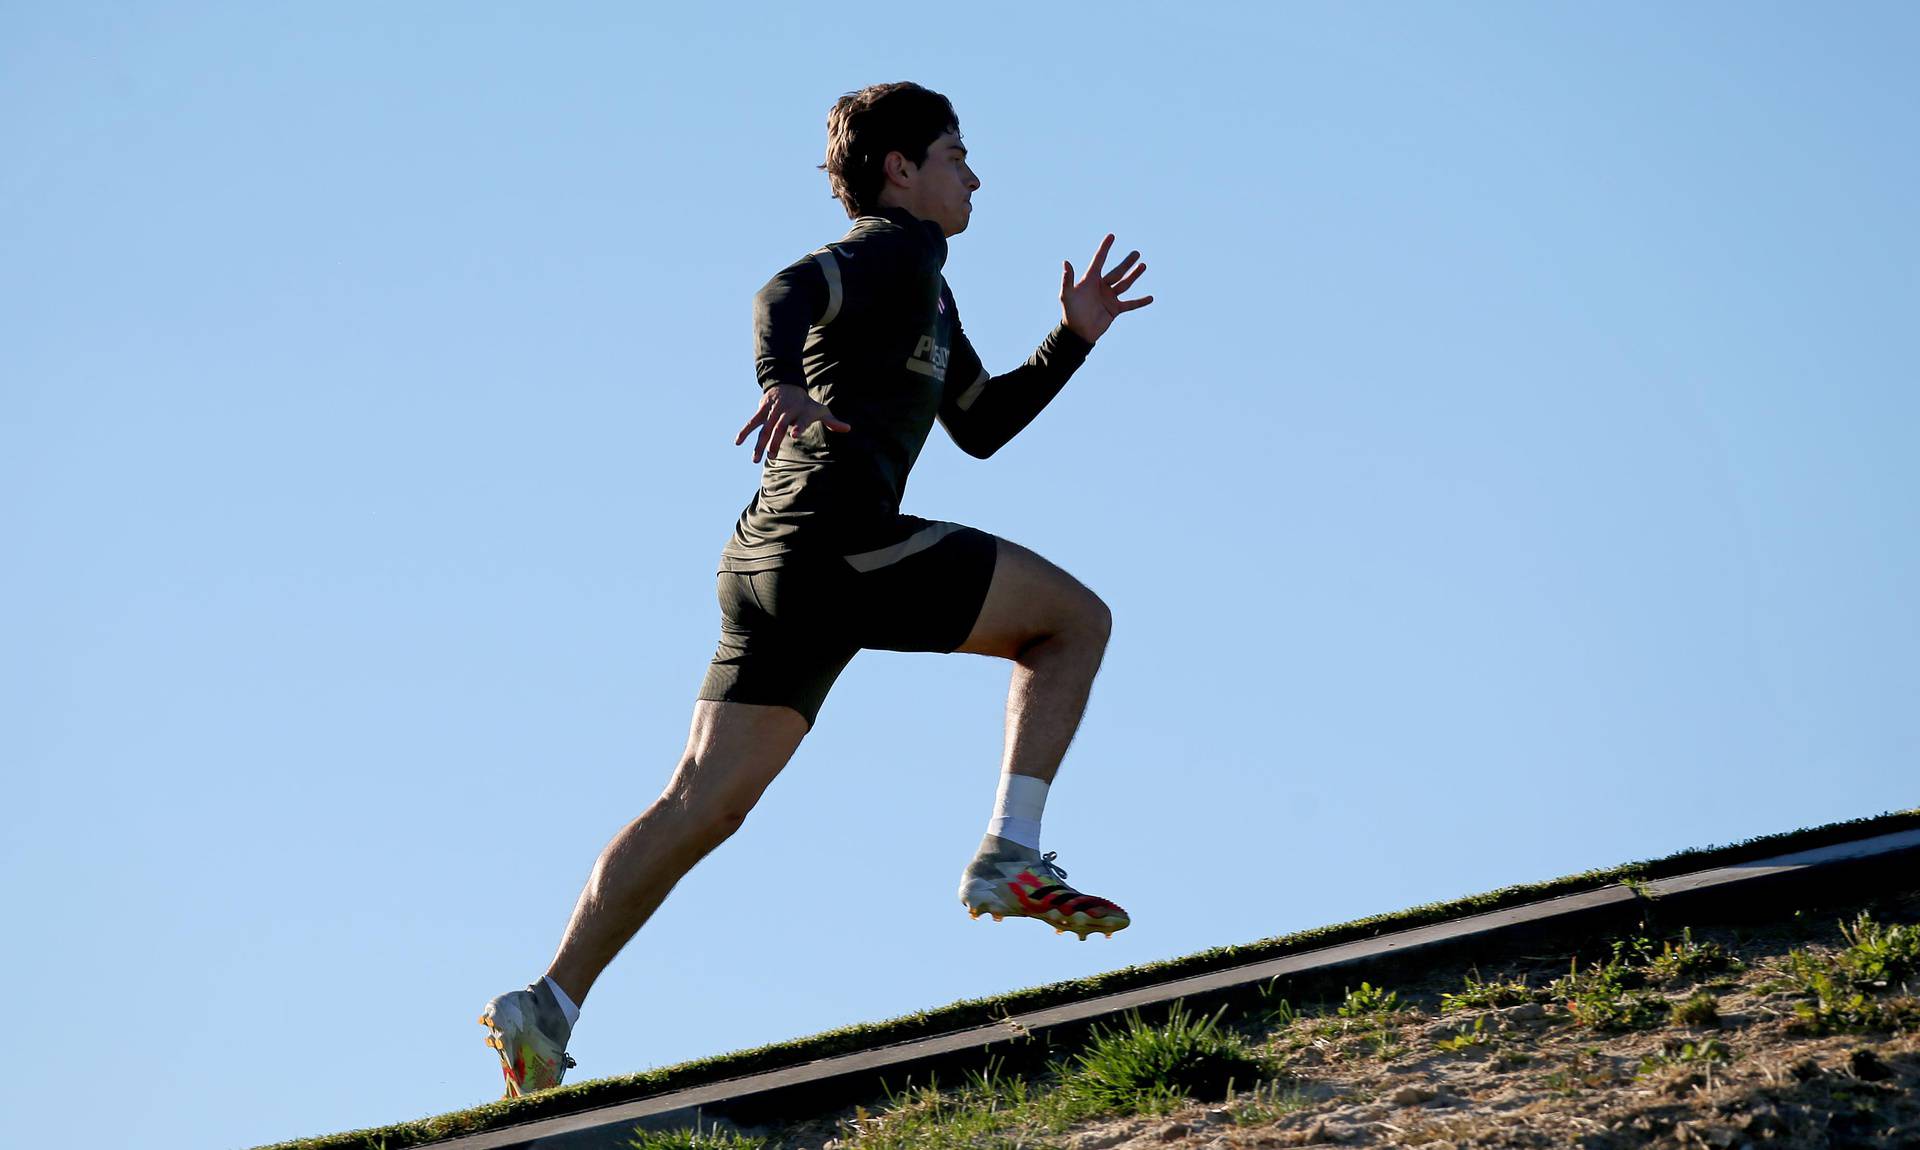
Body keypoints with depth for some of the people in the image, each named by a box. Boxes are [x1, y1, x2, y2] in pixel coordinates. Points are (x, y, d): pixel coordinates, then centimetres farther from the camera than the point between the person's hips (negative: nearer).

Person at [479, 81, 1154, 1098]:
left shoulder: (917, 289, 33)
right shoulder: (900, 249, 3)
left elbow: (981, 428, 39)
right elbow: (784, 294, -18)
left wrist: (1074, 338, 30)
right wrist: (781, 381, -39)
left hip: (770, 558, 9)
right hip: (840, 533, -9)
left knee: (701, 803, 2)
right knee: (1075, 619, 3)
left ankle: (549, 1003, -7)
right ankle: (1010, 858, -5)